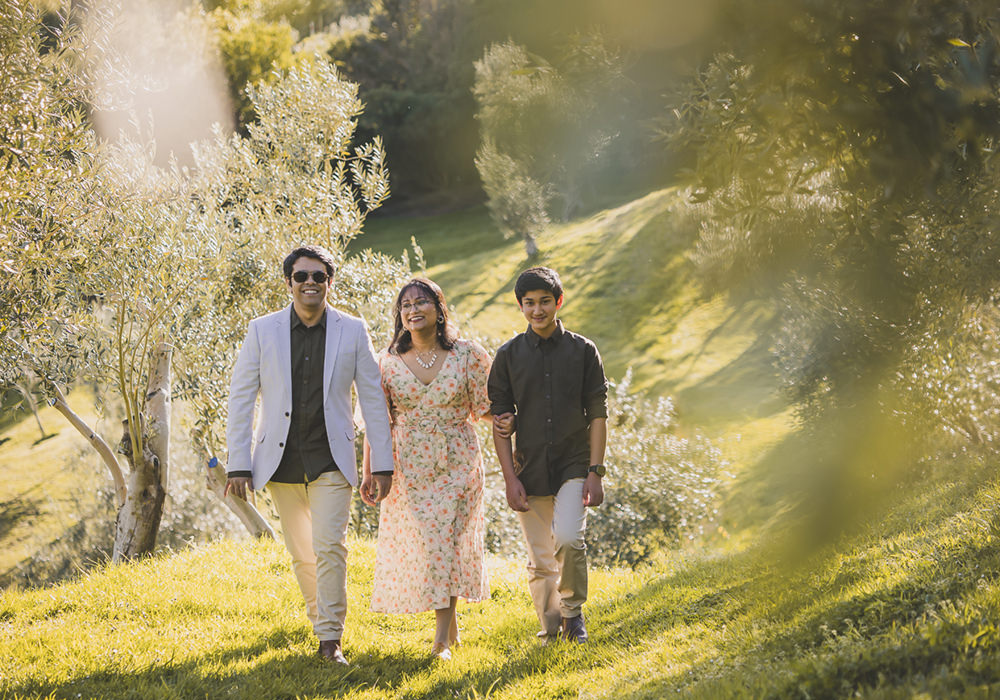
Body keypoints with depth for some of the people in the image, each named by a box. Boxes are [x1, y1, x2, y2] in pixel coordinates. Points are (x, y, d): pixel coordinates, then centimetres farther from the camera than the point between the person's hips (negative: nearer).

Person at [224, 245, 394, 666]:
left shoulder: (353, 331, 0)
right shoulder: (262, 331, 1)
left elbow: (373, 400, 3)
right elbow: (240, 399, 2)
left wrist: (382, 464, 0)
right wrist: (239, 464, -4)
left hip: (330, 461, -1)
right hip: (281, 463, 2)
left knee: (330, 548, -12)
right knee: (301, 554, 11)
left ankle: (330, 640, -7)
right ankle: (319, 617, 32)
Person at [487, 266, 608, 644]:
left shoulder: (582, 350, 3)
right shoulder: (509, 354, 4)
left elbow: (598, 414, 3)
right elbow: (499, 420, 4)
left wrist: (595, 472, -5)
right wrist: (510, 478, -4)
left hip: (574, 466, -1)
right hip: (530, 472, 1)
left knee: (569, 538, -22)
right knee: (540, 562, 3)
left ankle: (573, 609, 2)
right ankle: (550, 629, 22)